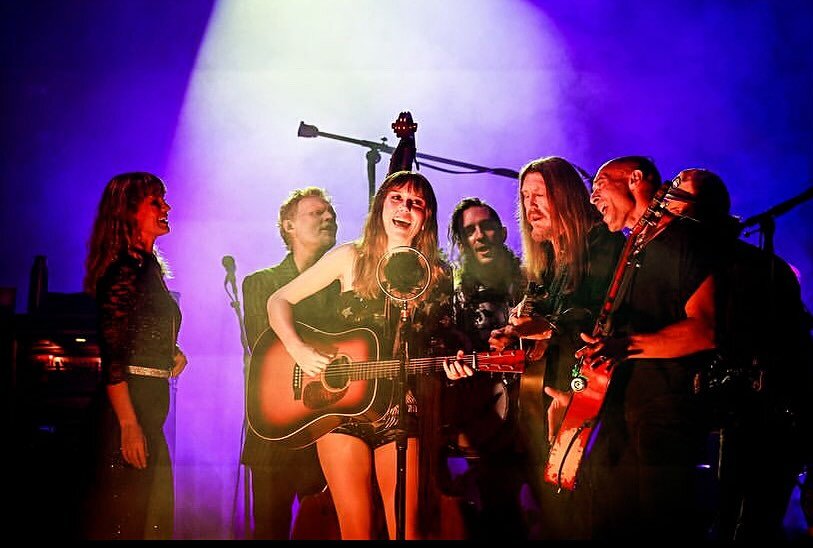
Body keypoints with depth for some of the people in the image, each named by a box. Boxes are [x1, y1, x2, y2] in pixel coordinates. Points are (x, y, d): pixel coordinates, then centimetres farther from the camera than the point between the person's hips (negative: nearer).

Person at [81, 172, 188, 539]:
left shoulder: (148, 266, 16)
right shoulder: (124, 270, -13)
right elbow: (111, 355, -19)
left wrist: (172, 355, 5)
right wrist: (129, 424, -24)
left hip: (150, 404, 10)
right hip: (128, 405, -10)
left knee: (152, 514, 14)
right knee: (122, 520, -5)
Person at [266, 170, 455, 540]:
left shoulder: (437, 275, 6)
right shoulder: (351, 258, 2)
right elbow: (279, 301, 3)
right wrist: (299, 351, -11)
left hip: (401, 411, 1)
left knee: (407, 529, -5)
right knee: (355, 530, -1)